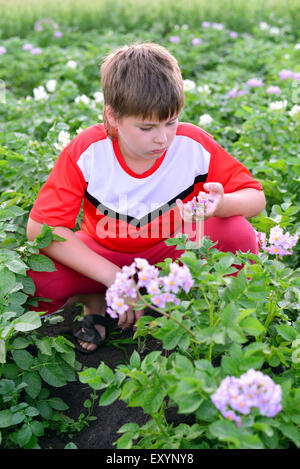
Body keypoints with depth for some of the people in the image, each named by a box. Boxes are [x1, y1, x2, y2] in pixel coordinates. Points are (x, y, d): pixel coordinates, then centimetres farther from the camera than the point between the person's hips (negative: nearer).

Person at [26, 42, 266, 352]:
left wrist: (223, 204, -37)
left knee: (238, 233, -27)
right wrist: (113, 277, -29)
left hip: (172, 251, 1)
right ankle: (95, 300, 4)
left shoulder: (195, 145, -19)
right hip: (103, 256, 0)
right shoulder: (86, 152, -22)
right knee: (30, 277, -27)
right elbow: (41, 226, -23)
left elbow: (256, 196, -11)